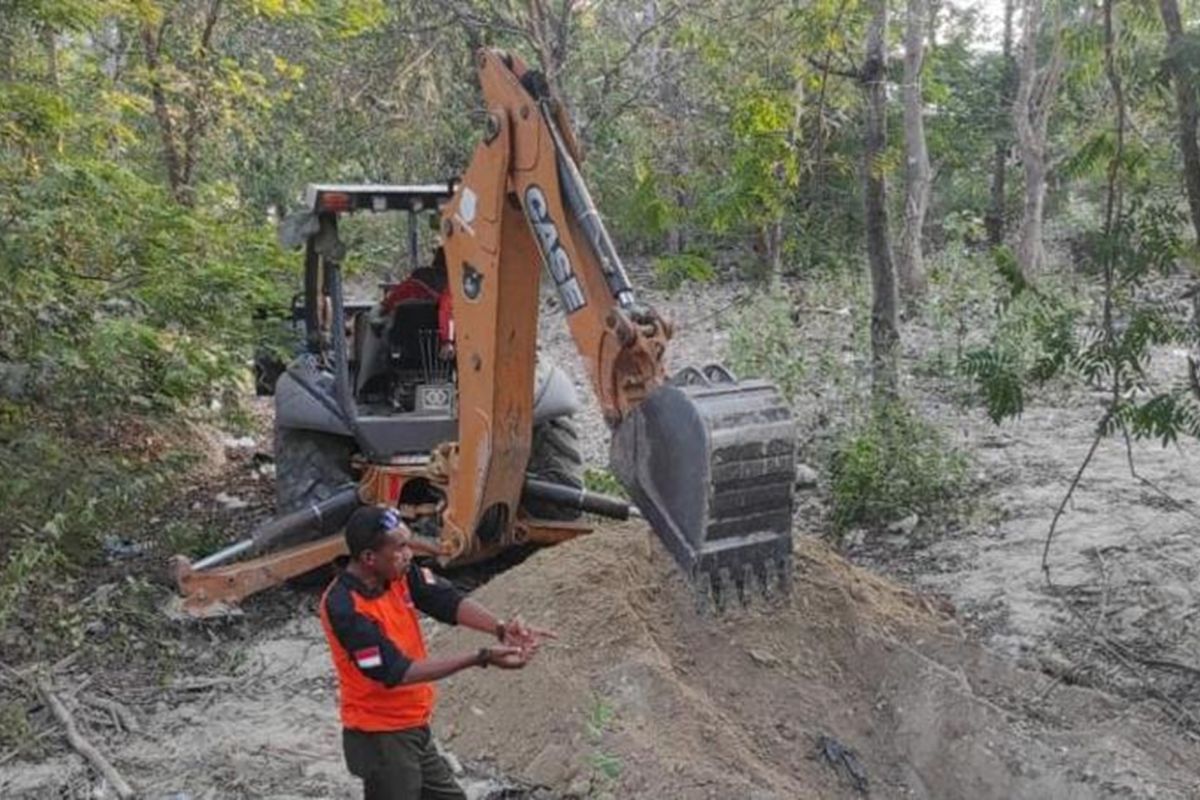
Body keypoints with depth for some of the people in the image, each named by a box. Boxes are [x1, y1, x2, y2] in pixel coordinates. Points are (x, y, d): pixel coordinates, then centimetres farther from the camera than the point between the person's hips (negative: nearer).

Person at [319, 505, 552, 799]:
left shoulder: (400, 574, -6)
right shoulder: (344, 608, -28)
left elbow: (447, 600, -16)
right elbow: (396, 672, -28)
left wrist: (501, 628, -35)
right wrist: (482, 658, -31)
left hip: (414, 728, 8)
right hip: (381, 737, -8)